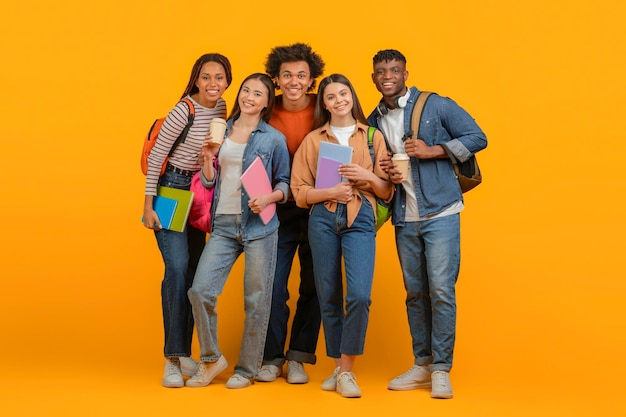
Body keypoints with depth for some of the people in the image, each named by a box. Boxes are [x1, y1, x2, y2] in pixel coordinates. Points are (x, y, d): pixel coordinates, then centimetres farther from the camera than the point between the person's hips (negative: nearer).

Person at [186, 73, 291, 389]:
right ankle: (211, 358, 12)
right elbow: (209, 182, 13)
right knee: (200, 290, -7)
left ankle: (247, 369, 15)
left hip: (259, 225, -3)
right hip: (224, 224, 3)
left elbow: (284, 183, 5)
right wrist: (208, 159, -5)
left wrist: (269, 198, -14)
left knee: (256, 300, 1)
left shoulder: (274, 139, 3)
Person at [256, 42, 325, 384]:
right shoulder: (267, 115, -3)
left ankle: (298, 358, 20)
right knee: (273, 287, 0)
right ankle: (271, 357, 14)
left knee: (313, 288, 7)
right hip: (280, 212, 0)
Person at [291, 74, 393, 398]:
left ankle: (347, 371, -4)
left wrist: (367, 176, -9)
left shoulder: (373, 137, 11)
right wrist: (331, 191, -11)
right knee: (329, 298, 4)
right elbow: (300, 192, 5)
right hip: (323, 219, 1)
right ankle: (338, 368, 19)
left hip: (360, 219, -1)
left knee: (359, 295, -16)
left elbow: (387, 191, 10)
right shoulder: (313, 140, 10)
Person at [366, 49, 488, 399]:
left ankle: (441, 369, 1)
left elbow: (478, 138, -4)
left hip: (440, 213, -4)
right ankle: (422, 364, 19)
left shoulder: (437, 106, -3)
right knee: (415, 293, 9)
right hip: (404, 219, 5)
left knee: (441, 290, -7)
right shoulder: (373, 122, 11)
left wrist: (433, 150, -15)